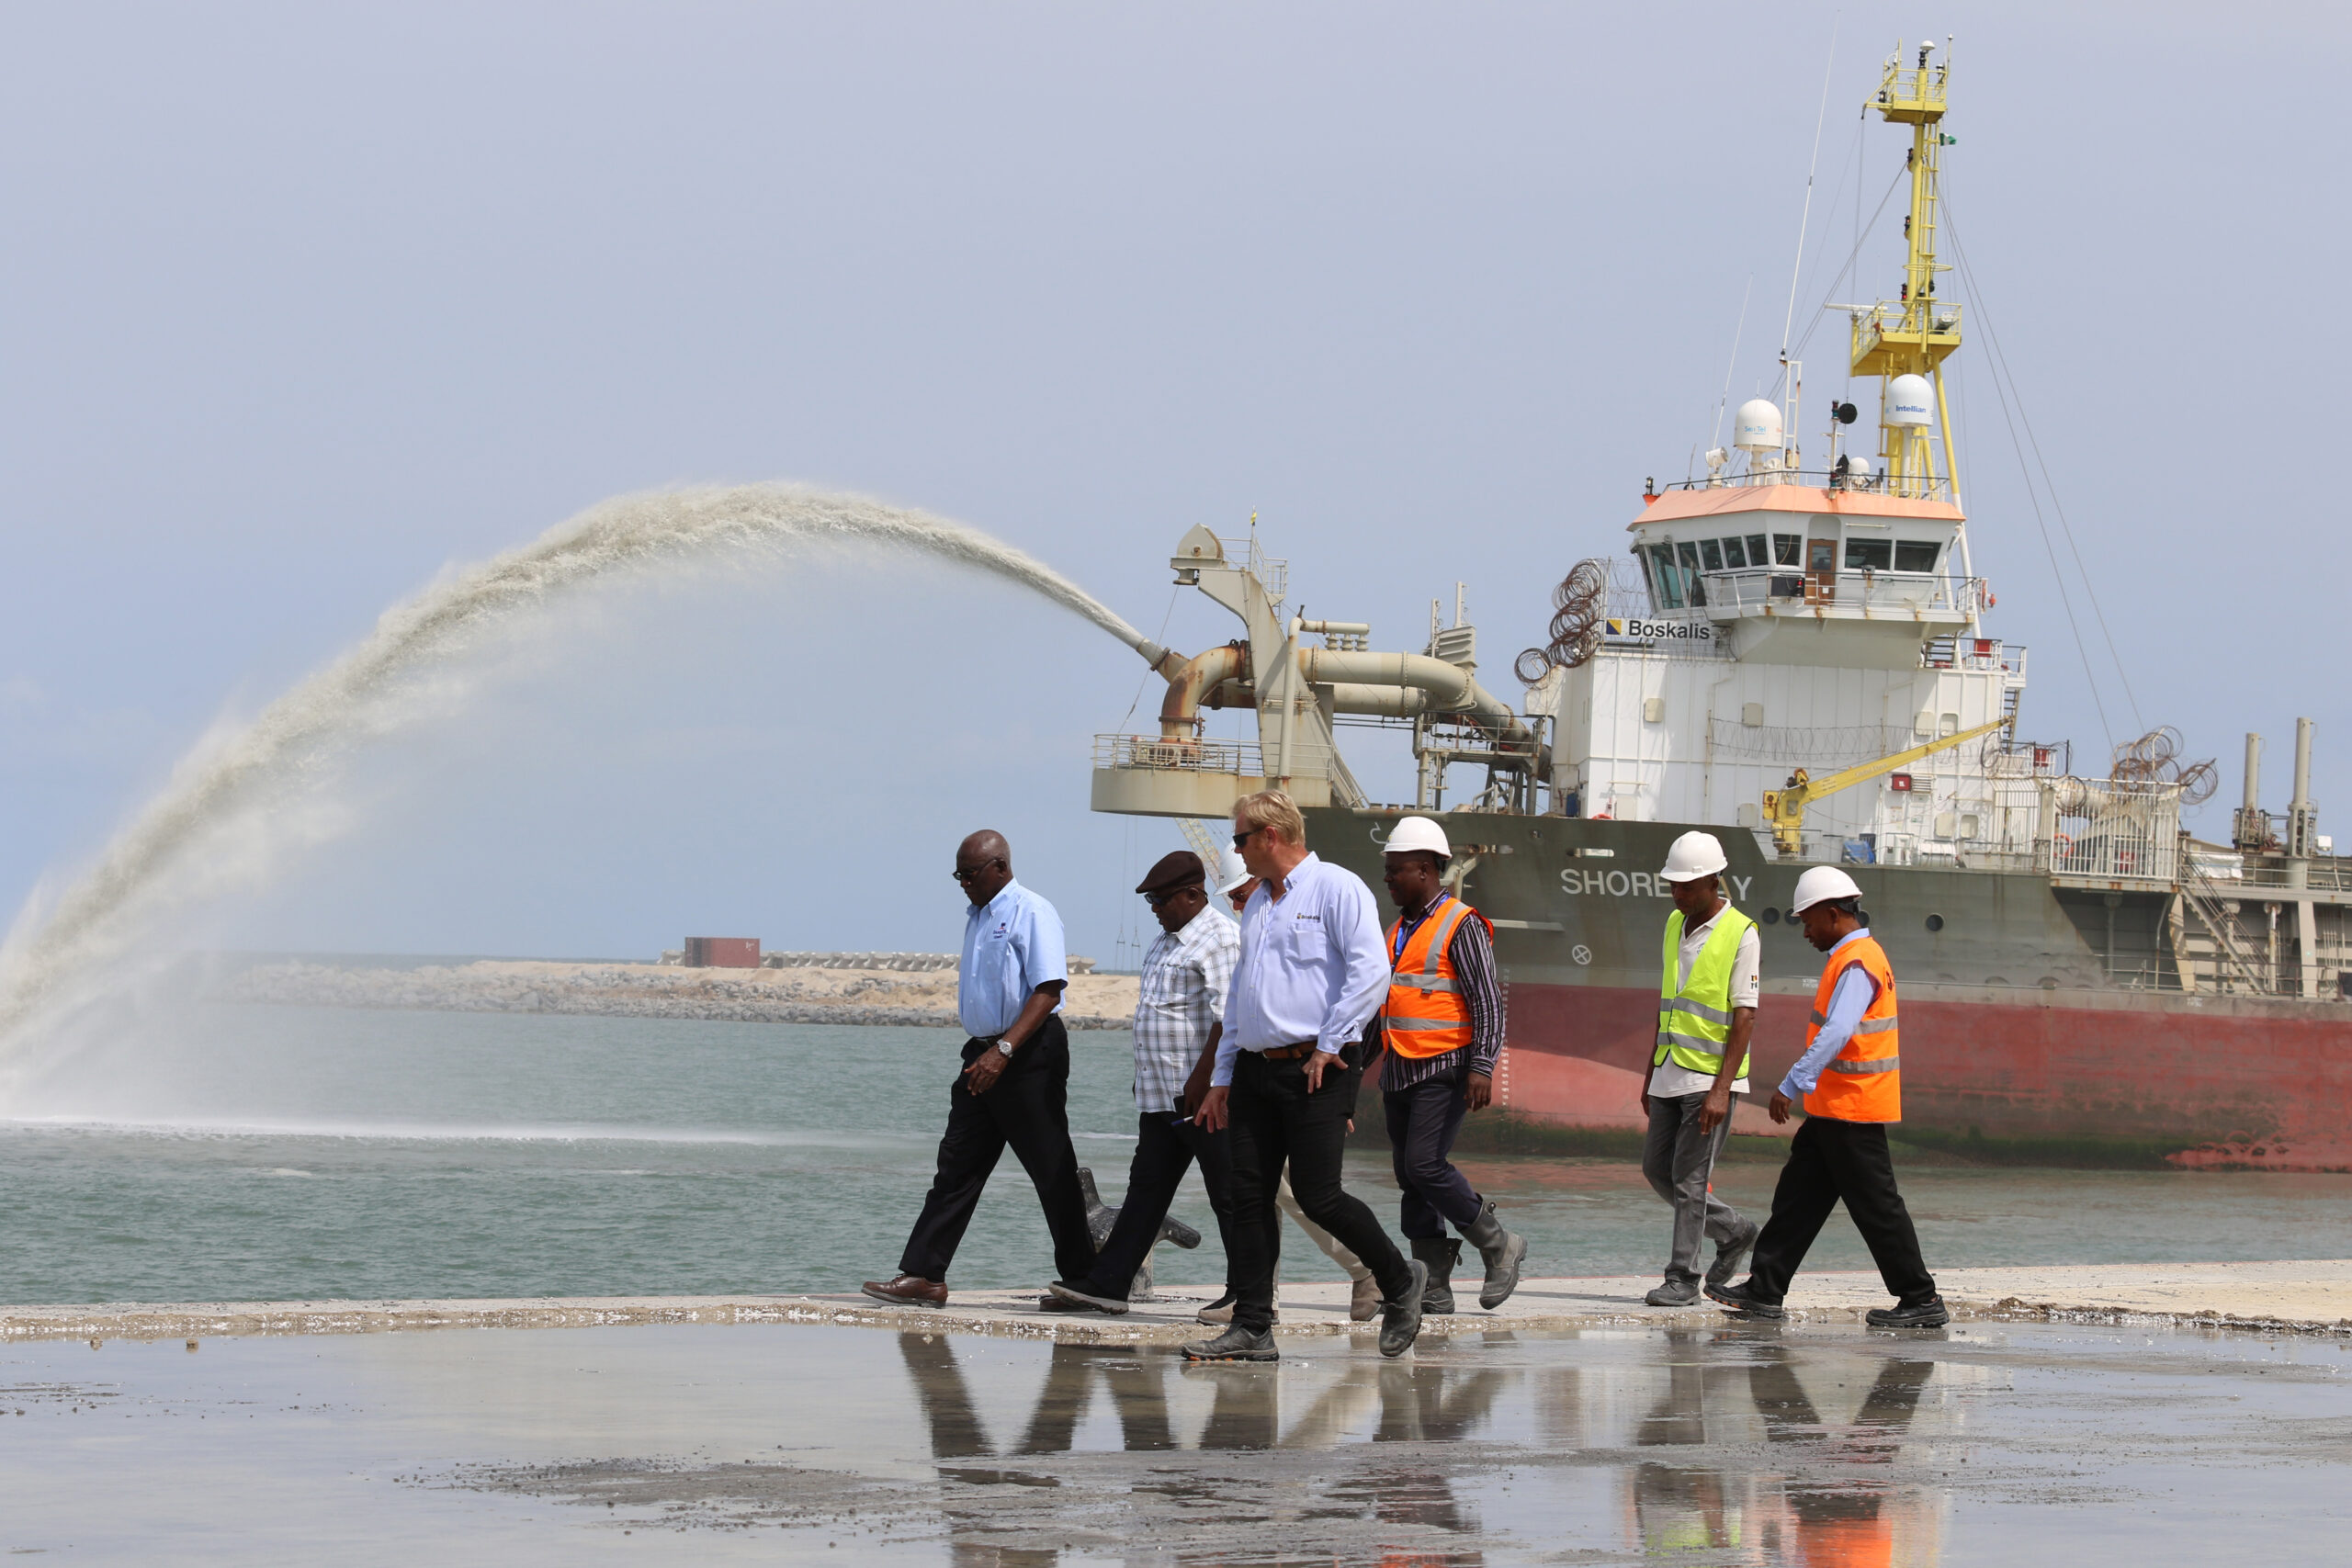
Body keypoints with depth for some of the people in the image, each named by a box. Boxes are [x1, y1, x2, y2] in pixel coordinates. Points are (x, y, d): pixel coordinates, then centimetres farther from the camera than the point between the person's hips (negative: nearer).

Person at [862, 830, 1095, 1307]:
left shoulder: (1031, 913, -12)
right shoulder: (976, 917, 16)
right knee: (957, 1165, 3)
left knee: (1052, 1171, -1)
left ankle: (1082, 1279, 9)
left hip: (1029, 1055, -9)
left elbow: (1047, 992, -20)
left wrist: (1003, 1050, -26)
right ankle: (923, 1275, 0)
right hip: (984, 1055, 9)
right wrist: (983, 1053, 19)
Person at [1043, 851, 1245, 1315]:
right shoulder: (1166, 941, 18)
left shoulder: (1221, 940, -12)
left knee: (1228, 1197, -2)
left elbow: (1226, 1021, -20)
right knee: (1146, 1189, 9)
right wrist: (1150, 1083, 20)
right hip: (1161, 1098, 9)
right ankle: (1106, 1284, 8)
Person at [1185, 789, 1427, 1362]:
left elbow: (1371, 971, -16)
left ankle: (1400, 1282, 11)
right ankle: (1251, 1329, 2)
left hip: (1317, 1071, -8)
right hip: (1256, 1069, 8)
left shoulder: (1336, 888, -6)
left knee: (1318, 1196, -10)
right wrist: (1221, 1078, 20)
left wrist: (1329, 1045, -16)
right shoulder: (1258, 904, 20)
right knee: (1250, 1195, 1)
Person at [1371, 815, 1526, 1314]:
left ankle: (1500, 1248, -1)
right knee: (1410, 1178, 5)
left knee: (1427, 1166, -17)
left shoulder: (1460, 926, -9)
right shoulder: (1400, 930, 17)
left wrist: (1482, 1067, -21)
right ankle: (1432, 1287, 8)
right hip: (1400, 1069, 8)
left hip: (1444, 1071, -8)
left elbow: (1488, 1001, -13)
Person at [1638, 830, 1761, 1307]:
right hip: (1671, 1072, 8)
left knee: (1689, 1177, -6)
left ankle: (1683, 1277, 1)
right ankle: (1734, 1231, 26)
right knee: (1657, 1169, 10)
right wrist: (1651, 1073, 19)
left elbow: (1744, 1017, -15)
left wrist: (1721, 1089, -21)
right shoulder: (1675, 924, 11)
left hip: (1711, 1077, -8)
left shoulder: (1741, 934, -12)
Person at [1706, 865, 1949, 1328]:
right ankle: (1764, 1289, 12)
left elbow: (1835, 1034, -29)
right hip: (1833, 1110, 10)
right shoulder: (1850, 957, 16)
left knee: (1876, 1206, -5)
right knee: (1798, 1195, 10)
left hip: (1853, 1114, -10)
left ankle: (1922, 1300, 0)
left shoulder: (1858, 964, -17)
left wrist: (1791, 1086, -31)